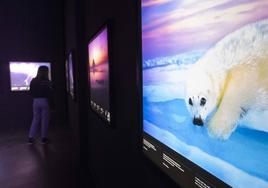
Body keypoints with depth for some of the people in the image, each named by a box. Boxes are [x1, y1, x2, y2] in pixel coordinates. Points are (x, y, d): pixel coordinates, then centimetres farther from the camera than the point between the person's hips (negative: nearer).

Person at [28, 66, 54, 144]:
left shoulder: (33, 81, 6)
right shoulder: (46, 81, -10)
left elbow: (31, 92, 9)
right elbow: (49, 94, -11)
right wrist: (51, 103, -4)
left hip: (35, 101, 5)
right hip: (44, 101, -5)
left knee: (35, 119, 14)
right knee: (45, 120, 5)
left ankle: (31, 138, 15)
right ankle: (43, 138, 14)